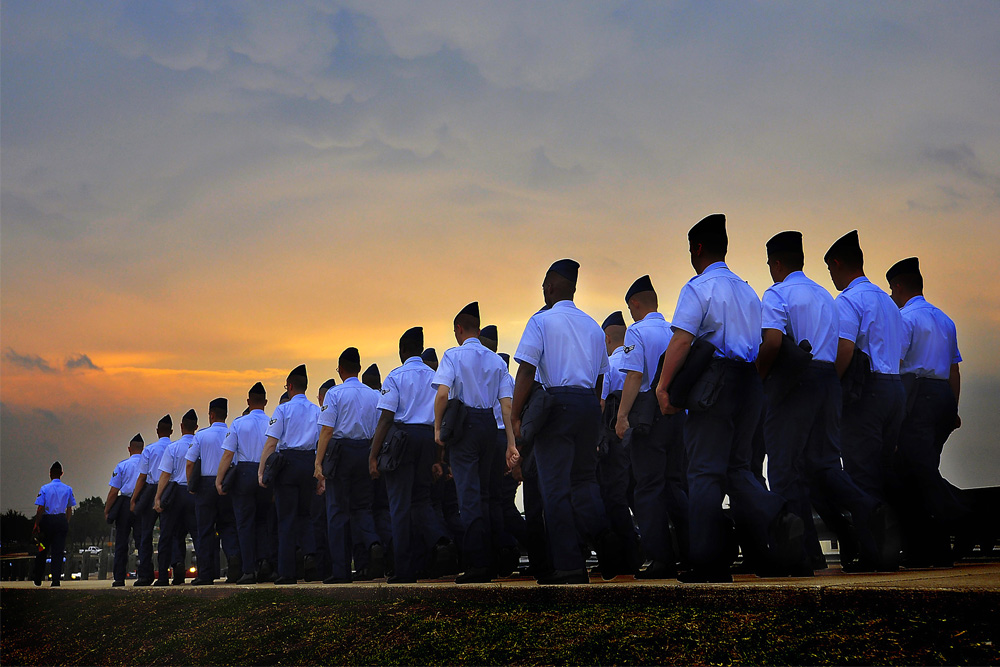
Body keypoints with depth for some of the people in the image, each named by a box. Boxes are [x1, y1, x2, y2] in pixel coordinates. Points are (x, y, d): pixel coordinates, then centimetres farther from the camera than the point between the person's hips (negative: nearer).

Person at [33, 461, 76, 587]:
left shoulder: (44, 488, -4)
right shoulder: (68, 489, 4)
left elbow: (40, 508, -8)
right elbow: (69, 509, 5)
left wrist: (36, 524, -2)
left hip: (47, 520, -1)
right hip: (62, 521, 1)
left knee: (42, 551, 11)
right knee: (58, 551, 2)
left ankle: (38, 580, 18)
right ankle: (56, 579, -6)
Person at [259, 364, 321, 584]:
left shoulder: (283, 409, -2)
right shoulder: (317, 411, 8)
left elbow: (271, 443, -8)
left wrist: (261, 470, -6)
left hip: (287, 462, -3)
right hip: (310, 463, 3)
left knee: (286, 518, 1)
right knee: (303, 514, 17)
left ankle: (287, 572, 1)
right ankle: (311, 552, -9)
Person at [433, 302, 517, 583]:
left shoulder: (453, 355, -1)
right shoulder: (496, 360, 12)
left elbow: (443, 393, -15)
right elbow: (506, 404, 5)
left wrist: (438, 428, -6)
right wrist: (511, 442, 5)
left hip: (463, 423, -5)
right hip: (489, 424, 5)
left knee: (468, 495, -5)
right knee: (484, 493, 13)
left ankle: (476, 563, -9)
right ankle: (487, 561, 15)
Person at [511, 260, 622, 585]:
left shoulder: (541, 320, -2)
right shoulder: (592, 325, 16)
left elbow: (526, 372, -10)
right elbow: (600, 374, 17)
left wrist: (516, 416, -9)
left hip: (556, 401, -5)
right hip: (589, 404, 5)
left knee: (555, 485, -2)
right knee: (584, 477, 16)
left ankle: (569, 566, -3)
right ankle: (602, 534, -10)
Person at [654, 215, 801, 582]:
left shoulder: (698, 288, -6)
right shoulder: (747, 290, 18)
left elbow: (681, 340, -16)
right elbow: (758, 344, 18)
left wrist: (664, 386, -14)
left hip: (715, 382, -7)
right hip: (750, 382, 7)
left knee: (704, 471, -3)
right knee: (737, 466, 15)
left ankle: (709, 562, -3)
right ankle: (775, 519, -10)